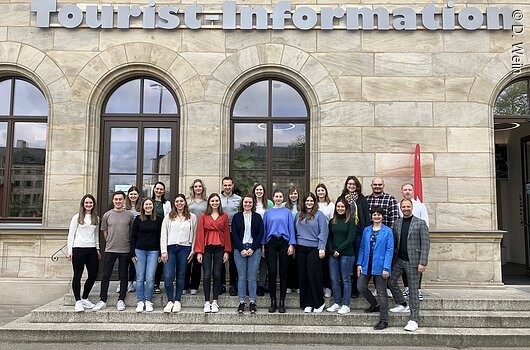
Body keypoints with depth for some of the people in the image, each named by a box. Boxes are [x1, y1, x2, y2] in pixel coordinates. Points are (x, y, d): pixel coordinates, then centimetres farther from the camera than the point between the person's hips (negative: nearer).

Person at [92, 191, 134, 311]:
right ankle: (102, 301, 14)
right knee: (106, 276, 4)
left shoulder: (129, 215, 1)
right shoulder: (107, 215, 4)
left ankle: (121, 300, 15)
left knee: (123, 276, 6)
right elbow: (105, 233, 12)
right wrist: (111, 243, 11)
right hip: (110, 250, 1)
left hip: (125, 250, -1)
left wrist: (126, 243, 8)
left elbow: (132, 232, 8)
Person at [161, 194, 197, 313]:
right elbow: (163, 234, 4)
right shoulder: (169, 217, 7)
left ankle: (177, 301, 18)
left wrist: (193, 251, 2)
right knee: (168, 277, -8)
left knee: (181, 276, 7)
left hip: (184, 248, 0)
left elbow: (194, 235, 8)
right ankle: (170, 301, 9)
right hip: (170, 248, 0)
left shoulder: (192, 217, 7)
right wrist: (164, 251, -3)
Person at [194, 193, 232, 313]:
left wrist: (227, 251, 1)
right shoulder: (204, 216, 3)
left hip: (219, 248, 1)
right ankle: (207, 302, 8)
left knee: (217, 275, 4)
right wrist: (199, 252, -5)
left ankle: (215, 302, 12)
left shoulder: (224, 216, 5)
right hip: (207, 248, -1)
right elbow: (200, 233, 1)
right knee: (207, 275, -2)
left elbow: (227, 233, 6)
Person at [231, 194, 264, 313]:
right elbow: (234, 234, 2)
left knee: (252, 277, 0)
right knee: (241, 276, 2)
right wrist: (241, 249, -8)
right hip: (239, 249, 0)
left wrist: (252, 248, -6)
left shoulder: (257, 217, 9)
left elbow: (261, 233, 3)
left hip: (254, 249, 0)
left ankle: (252, 302, 9)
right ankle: (241, 302, 9)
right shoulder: (237, 217, 8)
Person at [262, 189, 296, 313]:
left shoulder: (287, 212, 8)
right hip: (271, 243, 1)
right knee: (272, 272, -1)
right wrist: (263, 246, 4)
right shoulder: (268, 213, 11)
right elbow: (264, 229, 10)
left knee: (283, 272, 2)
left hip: (284, 242, 0)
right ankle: (273, 302, 8)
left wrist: (291, 245, -5)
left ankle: (282, 302, 10)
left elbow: (291, 228, 4)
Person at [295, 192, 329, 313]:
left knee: (314, 275, -6)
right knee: (303, 276, 5)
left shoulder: (319, 215, -2)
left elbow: (323, 232, -6)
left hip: (314, 249, -5)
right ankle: (307, 303, 14)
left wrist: (322, 248, -12)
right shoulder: (299, 215, 13)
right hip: (301, 249, 5)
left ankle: (319, 303, 10)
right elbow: (295, 230, 16)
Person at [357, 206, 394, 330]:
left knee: (381, 292, 1)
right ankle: (375, 305, 30)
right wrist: (359, 263, 2)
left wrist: (386, 268, -15)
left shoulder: (387, 231, -4)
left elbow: (389, 250, -9)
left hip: (380, 266, -5)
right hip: (367, 264, 5)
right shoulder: (366, 230, 9)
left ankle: (384, 320, 9)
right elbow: (362, 248, 10)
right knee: (361, 287, 4)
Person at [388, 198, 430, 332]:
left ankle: (414, 320, 9)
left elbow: (425, 244, -8)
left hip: (413, 261, -5)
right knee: (391, 281, 9)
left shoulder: (420, 223, -5)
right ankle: (403, 305, 32)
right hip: (399, 259, 5)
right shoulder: (397, 223, 9)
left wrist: (423, 263, -14)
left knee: (413, 290, 1)